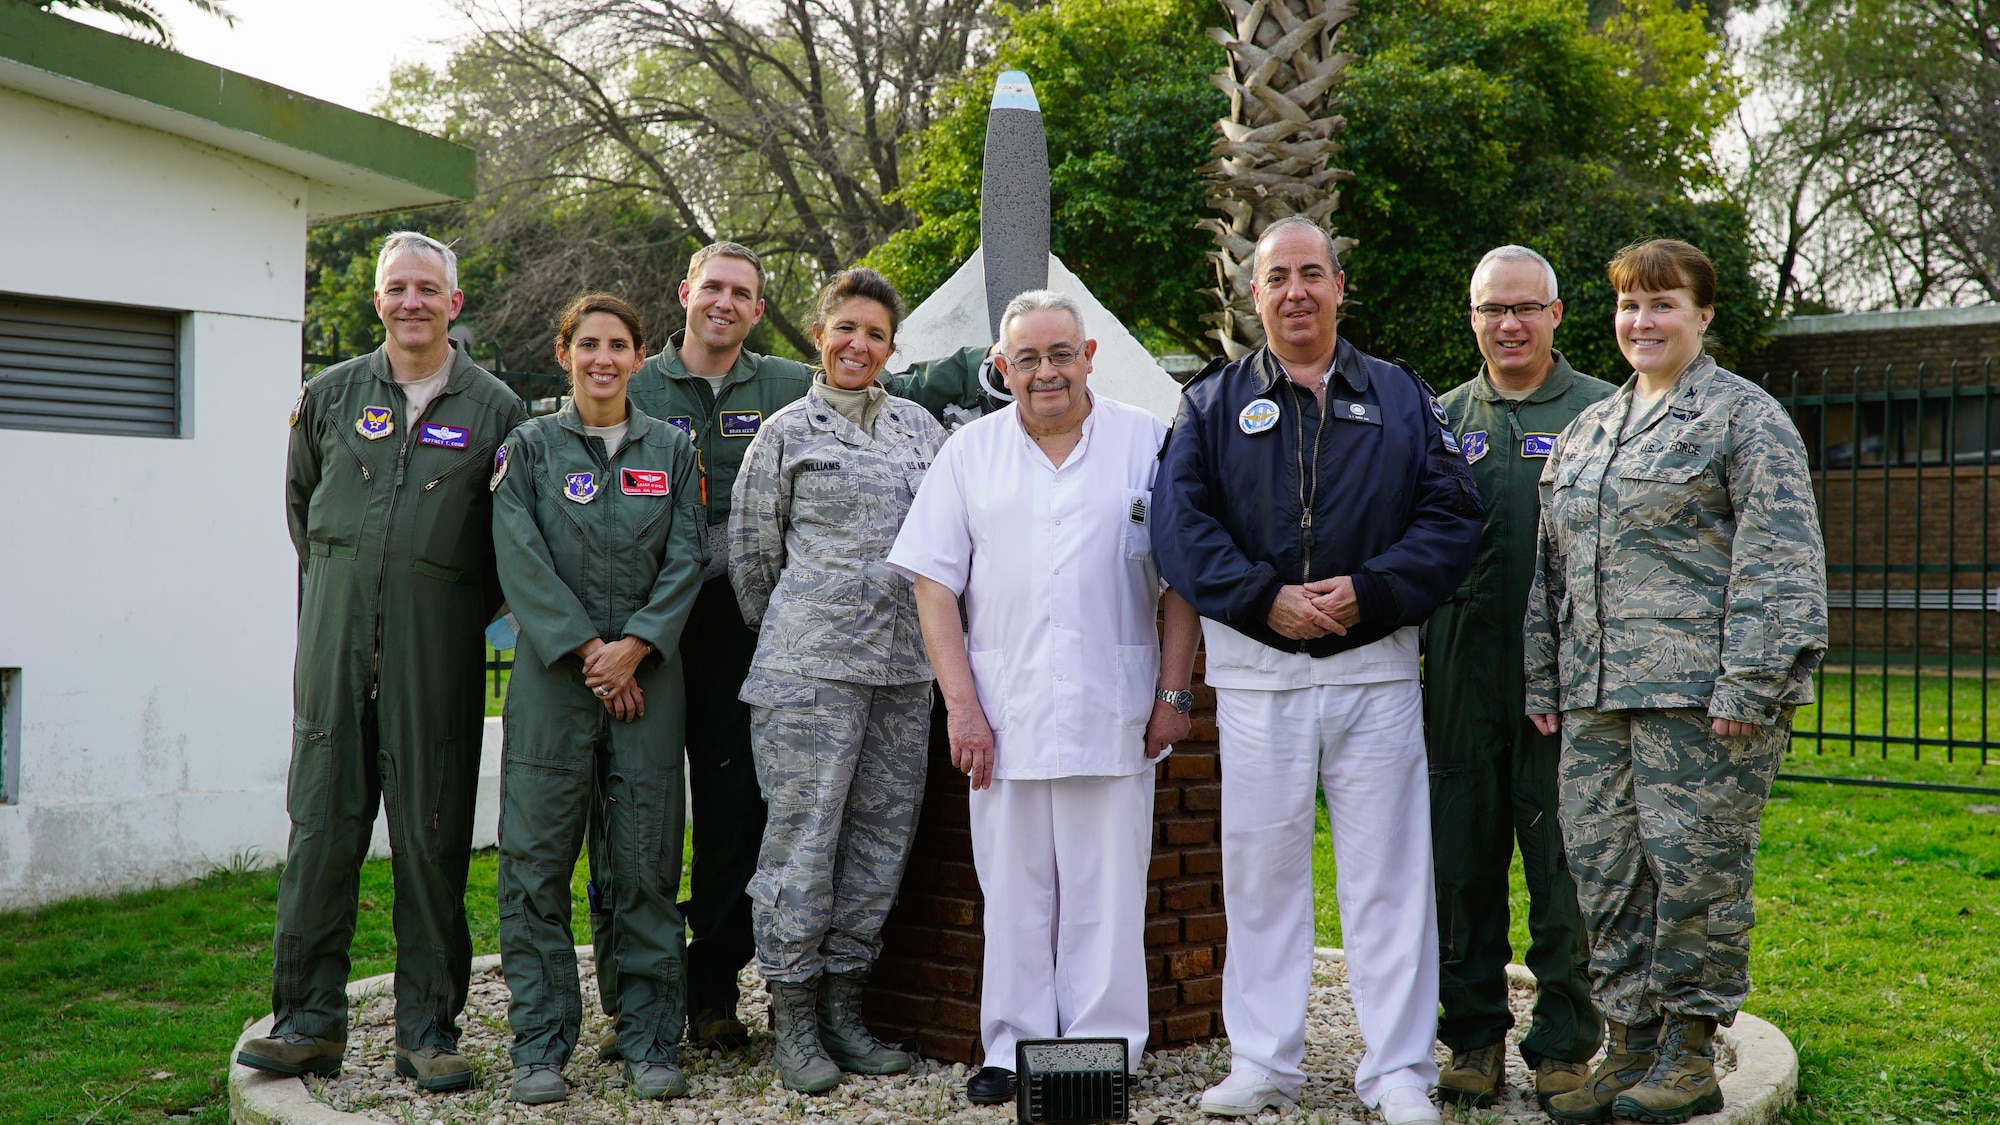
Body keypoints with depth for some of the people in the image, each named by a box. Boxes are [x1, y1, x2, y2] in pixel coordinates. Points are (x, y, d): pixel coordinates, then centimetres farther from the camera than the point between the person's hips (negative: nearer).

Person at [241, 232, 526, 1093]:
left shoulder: (495, 408, 3)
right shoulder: (330, 395, 10)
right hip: (336, 631, 2)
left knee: (432, 831, 0)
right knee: (321, 818, 1)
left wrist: (464, 608, 7)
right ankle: (309, 1020, 10)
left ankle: (427, 1029, 8)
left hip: (436, 642, -2)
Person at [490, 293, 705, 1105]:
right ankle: (540, 1046, 9)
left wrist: (634, 647, -9)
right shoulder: (529, 447, 7)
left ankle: (651, 1043, 11)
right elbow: (521, 560, -3)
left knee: (649, 862, 2)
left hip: (647, 671, 1)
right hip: (553, 671, -1)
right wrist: (586, 650, -10)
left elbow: (685, 560, 4)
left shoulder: (671, 450, 11)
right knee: (537, 863, -1)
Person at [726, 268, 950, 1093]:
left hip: (904, 663, 5)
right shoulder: (786, 432, 3)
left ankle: (841, 1003, 17)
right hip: (811, 665, -4)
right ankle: (792, 1016, 6)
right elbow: (751, 552, 8)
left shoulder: (919, 427, 14)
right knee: (804, 832, -4)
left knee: (883, 832, 6)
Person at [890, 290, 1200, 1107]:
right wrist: (962, 707, -2)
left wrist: (1173, 693, -1)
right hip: (1003, 713, 1)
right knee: (1013, 891, 7)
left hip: (1113, 713, -1)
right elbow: (934, 585, 5)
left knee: (1107, 892, 3)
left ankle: (1103, 1047, 14)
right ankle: (1012, 1048, 17)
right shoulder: (971, 452, 8)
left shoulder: (1147, 443, 4)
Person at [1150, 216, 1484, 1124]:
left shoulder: (1403, 399, 10)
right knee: (1261, 870, 6)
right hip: (1256, 672, 0)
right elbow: (1180, 527, -2)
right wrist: (1266, 599, -14)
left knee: (1386, 871, 3)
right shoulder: (1212, 403, 8)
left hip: (1376, 666, 0)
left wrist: (1367, 591, -13)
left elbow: (1450, 518, 2)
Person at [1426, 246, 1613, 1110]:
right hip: (1463, 682, 3)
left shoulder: (1603, 413, 4)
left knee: (1564, 866, 2)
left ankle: (1565, 1043, 15)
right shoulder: (1440, 420, 14)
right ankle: (1474, 1034, 21)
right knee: (1464, 862, 8)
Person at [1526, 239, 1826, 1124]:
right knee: (1603, 868, 7)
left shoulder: (1744, 417, -1)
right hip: (1597, 695, 7)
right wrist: (1543, 681, 16)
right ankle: (1630, 1044, 19)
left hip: (1698, 690, -6)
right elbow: (1554, 569, 22)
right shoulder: (1586, 430, 19)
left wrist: (1748, 685, -16)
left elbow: (1778, 561, -9)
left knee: (1694, 865, -1)